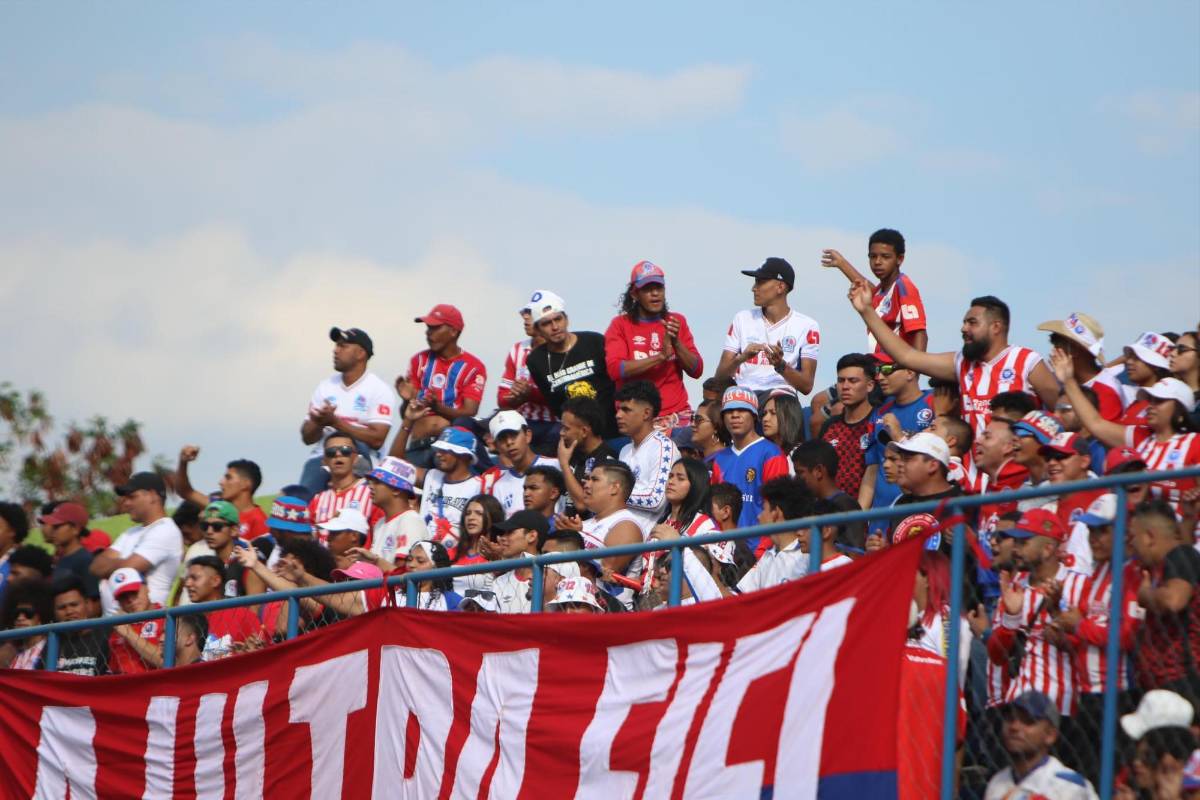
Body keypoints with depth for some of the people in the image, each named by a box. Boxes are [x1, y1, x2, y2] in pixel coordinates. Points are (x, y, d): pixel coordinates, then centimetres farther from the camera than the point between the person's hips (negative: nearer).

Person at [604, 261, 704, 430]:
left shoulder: (677, 321, 13)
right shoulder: (621, 325, 4)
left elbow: (697, 370, 7)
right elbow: (614, 369, -11)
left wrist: (676, 342, -9)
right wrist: (661, 356, -15)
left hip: (677, 416, 2)